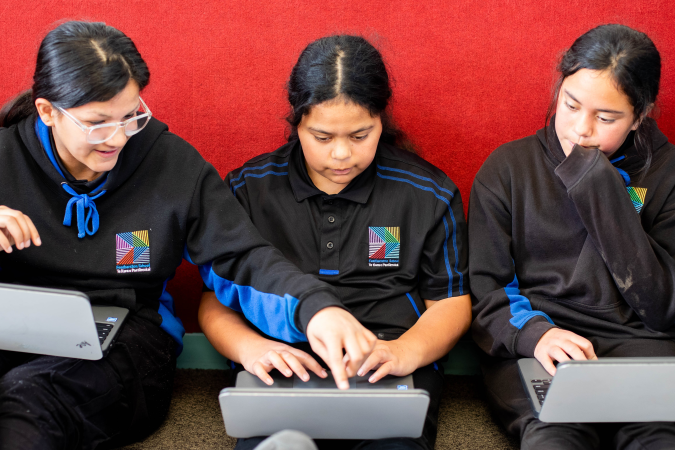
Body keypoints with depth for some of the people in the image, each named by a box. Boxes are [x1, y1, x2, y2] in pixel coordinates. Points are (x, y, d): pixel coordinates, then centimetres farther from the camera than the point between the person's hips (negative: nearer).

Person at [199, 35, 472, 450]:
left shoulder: (429, 194, 8)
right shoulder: (248, 189, 9)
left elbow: (451, 302, 12)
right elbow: (215, 302, 12)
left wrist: (407, 351, -10)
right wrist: (249, 348, -11)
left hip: (388, 376, 1)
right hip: (284, 372, 0)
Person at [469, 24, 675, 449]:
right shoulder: (508, 167, 9)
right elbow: (483, 287, 6)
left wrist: (602, 193, -7)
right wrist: (533, 332, -16)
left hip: (638, 345, 1)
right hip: (532, 348, -1)